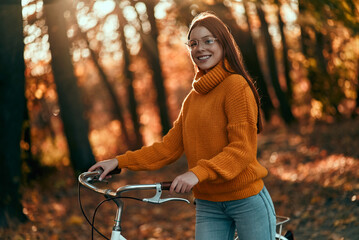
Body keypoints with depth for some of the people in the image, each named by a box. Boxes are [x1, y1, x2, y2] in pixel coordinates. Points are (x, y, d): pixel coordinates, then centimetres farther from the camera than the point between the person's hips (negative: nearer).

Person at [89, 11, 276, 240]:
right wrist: (120, 161, 3)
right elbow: (170, 147, 9)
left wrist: (198, 172, -30)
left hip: (247, 200, -5)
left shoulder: (236, 85, -10)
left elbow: (241, 149, -18)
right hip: (208, 205, 5)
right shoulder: (194, 97, 11)